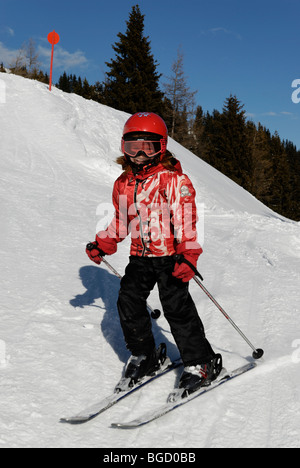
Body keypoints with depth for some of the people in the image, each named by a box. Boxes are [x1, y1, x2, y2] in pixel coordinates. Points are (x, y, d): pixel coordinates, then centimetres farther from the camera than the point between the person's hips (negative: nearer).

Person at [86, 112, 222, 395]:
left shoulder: (174, 179, -8)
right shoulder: (123, 183, 11)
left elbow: (185, 220, -14)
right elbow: (120, 222, 22)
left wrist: (187, 255, -23)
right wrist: (102, 245, 13)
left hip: (169, 254, -6)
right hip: (140, 256, 6)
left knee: (176, 307, -9)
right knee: (128, 302, -1)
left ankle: (201, 363, 7)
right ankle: (143, 356, 19)